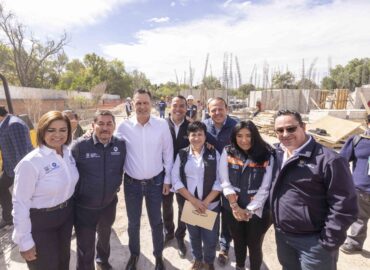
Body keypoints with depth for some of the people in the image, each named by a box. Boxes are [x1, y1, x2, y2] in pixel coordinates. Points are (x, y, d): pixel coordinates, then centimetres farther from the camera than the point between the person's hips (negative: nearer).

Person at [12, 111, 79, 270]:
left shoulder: (68, 152, -6)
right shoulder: (31, 162, -24)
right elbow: (20, 204, -19)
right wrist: (25, 242, -14)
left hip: (66, 214, 6)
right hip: (40, 221, -5)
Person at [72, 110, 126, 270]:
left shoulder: (121, 145, -10)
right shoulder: (80, 145, -20)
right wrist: (74, 195, -4)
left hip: (109, 203, 4)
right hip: (84, 207, -4)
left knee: (105, 236, 30)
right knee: (85, 248, 9)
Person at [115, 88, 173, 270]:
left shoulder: (162, 125, -9)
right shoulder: (123, 127, -9)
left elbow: (168, 153, -2)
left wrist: (167, 179, 0)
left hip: (155, 182, 0)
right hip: (131, 183, 1)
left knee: (156, 222, 17)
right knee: (133, 223, 19)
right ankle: (134, 254, 45)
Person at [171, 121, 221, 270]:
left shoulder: (214, 154, -5)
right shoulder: (181, 154, -4)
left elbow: (219, 180, -7)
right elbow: (176, 180, -7)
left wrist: (206, 202, -14)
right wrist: (194, 200, -13)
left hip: (211, 205, -1)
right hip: (189, 204, 1)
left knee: (210, 238, 12)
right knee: (194, 236, 21)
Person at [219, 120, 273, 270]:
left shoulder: (266, 156, -11)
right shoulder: (227, 152, -6)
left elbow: (265, 188, -11)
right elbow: (225, 182, -8)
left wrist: (249, 210, -12)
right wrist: (235, 206, -14)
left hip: (257, 211, -2)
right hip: (232, 210, 2)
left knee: (254, 245, 14)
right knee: (238, 242, 23)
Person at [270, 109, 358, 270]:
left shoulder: (328, 160, -20)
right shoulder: (276, 154, 0)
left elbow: (343, 206, -18)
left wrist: (328, 242, -15)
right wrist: (273, 218, 10)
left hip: (313, 241, -6)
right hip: (282, 235, 6)